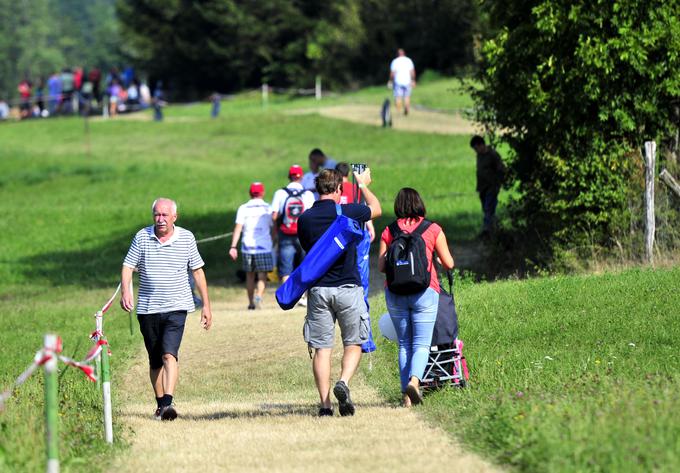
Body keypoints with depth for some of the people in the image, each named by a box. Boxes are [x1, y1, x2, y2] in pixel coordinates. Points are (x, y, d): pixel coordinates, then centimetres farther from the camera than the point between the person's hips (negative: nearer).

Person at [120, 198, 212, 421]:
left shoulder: (186, 238, 2)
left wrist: (206, 305, 8)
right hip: (147, 308, 2)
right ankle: (160, 404, 23)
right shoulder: (142, 237, 1)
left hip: (176, 307, -2)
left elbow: (197, 271, 9)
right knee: (155, 360, 10)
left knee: (169, 354, -19)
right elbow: (128, 266, 1)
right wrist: (125, 291, -19)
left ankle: (168, 403, -27)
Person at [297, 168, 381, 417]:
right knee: (353, 344, 11)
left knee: (321, 347, 5)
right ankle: (343, 383, -14)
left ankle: (325, 403, -2)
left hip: (317, 289, 2)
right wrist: (363, 185, 31)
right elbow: (376, 209, 14)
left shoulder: (305, 219, 1)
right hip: (348, 288, -2)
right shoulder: (347, 212, -7)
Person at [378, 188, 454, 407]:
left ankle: (406, 394, 5)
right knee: (421, 344, -1)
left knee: (404, 344, 11)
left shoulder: (389, 232, 5)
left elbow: (381, 267, 2)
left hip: (395, 292, 2)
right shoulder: (433, 230, 2)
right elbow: (449, 263, 3)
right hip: (424, 292, -2)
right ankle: (414, 379, -28)